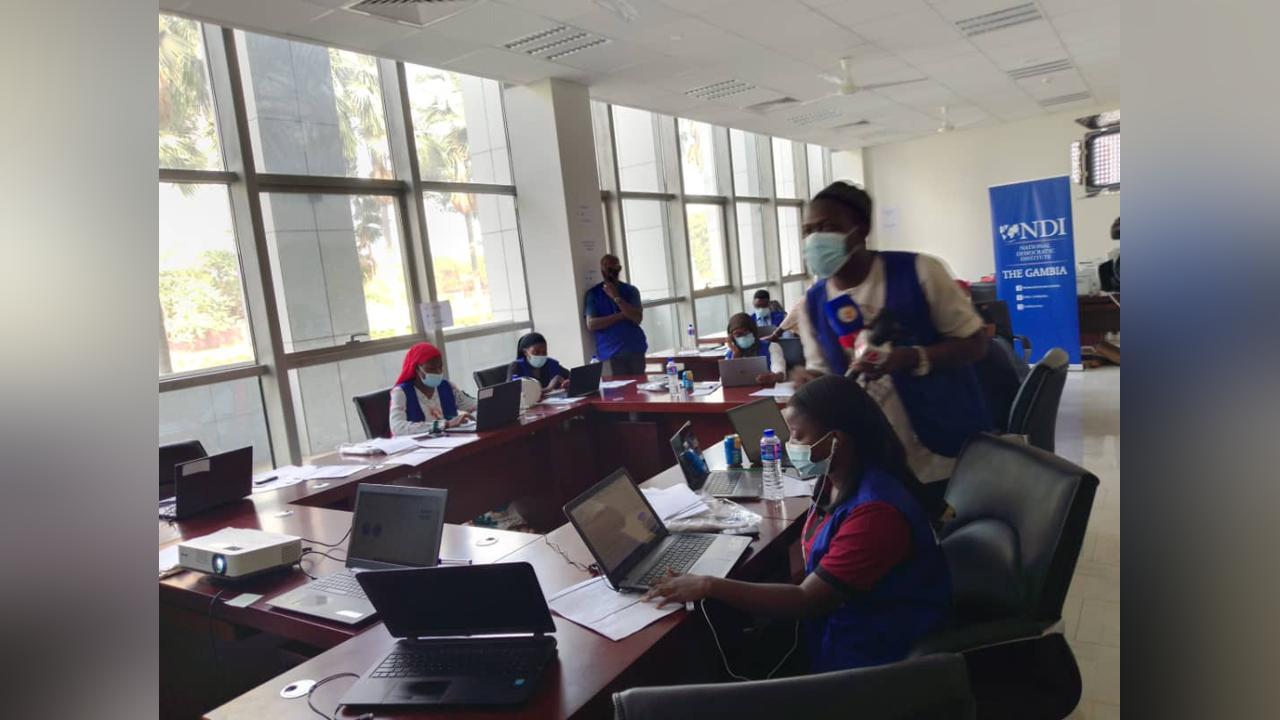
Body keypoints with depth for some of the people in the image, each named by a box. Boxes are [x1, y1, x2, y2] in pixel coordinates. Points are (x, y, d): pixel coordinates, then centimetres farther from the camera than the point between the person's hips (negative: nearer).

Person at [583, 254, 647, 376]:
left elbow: (637, 318, -5)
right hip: (611, 353, -2)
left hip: (635, 350, 2)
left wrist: (616, 297, -10)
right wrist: (621, 315, -9)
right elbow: (591, 324, -6)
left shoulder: (631, 290, 8)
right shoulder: (593, 294, 5)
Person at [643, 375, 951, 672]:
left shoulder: (875, 511, -29)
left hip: (870, 653, -7)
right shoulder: (837, 481, -1)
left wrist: (708, 586, -25)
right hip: (839, 622, 7)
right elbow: (812, 570, 8)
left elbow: (807, 601, -26)